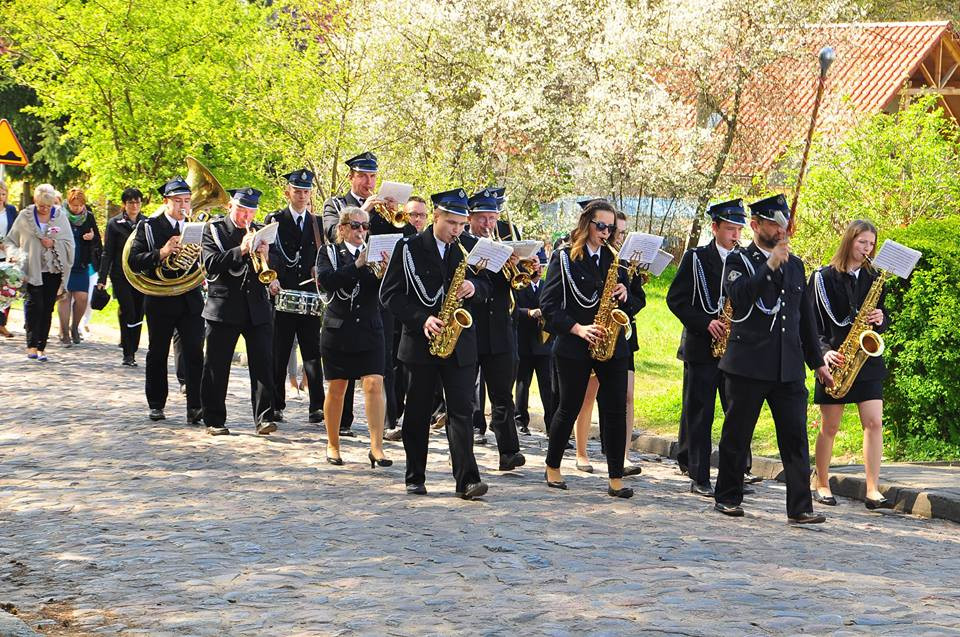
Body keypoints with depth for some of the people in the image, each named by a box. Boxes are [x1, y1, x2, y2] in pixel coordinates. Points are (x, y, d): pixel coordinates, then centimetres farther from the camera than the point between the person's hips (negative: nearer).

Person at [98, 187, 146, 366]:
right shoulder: (115, 223, 1)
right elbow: (107, 252, 1)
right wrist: (102, 278, -4)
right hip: (121, 275, -3)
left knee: (138, 314, 3)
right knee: (128, 313, -10)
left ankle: (132, 351, 15)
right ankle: (128, 354, -3)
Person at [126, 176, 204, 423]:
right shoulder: (149, 226, 0)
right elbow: (133, 260, -10)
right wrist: (161, 253, -23)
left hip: (190, 299, 2)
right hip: (160, 300, -1)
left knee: (194, 352, -9)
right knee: (157, 354, 9)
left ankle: (195, 407, -12)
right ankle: (156, 405, 21)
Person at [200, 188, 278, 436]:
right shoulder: (213, 230, 3)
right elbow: (211, 264, -12)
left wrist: (265, 255, -12)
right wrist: (240, 250, -21)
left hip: (257, 309, 2)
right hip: (224, 309, -2)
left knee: (263, 364, -6)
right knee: (216, 368, 2)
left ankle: (264, 418, -6)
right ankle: (214, 420, 11)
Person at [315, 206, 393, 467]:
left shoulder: (374, 254, 8)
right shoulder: (329, 253, 3)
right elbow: (325, 280, -16)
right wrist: (357, 265, -23)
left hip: (369, 330, 1)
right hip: (338, 329, -1)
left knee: (374, 385, -11)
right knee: (336, 388, 6)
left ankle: (376, 448, -13)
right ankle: (332, 445, 21)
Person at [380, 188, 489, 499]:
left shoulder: (465, 248, 9)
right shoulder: (409, 248, -2)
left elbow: (484, 283, 17)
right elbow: (389, 293, -4)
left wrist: (473, 286, -8)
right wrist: (422, 319, -15)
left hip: (459, 343, 2)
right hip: (421, 342, -2)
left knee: (462, 410, -6)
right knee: (418, 413, 6)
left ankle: (467, 480, -11)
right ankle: (415, 478, 16)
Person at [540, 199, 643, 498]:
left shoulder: (614, 260, 12)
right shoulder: (564, 257, -2)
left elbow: (630, 307, 16)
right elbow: (548, 304, -6)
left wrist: (625, 296, -7)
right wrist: (578, 328, -16)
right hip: (573, 347, -3)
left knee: (616, 409, -4)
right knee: (569, 408, 5)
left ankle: (616, 478, -1)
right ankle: (552, 467, 24)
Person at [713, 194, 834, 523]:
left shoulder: (795, 264, 16)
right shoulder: (738, 261, 1)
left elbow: (805, 317, 21)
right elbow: (739, 296, -20)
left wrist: (817, 361, 19)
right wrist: (771, 265, -23)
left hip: (789, 368, 4)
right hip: (748, 365, -4)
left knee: (796, 437, -3)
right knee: (737, 434, 5)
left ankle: (800, 507, -4)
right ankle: (727, 497, 18)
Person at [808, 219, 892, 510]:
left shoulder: (873, 278, 11)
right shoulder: (824, 277, -2)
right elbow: (813, 322, -3)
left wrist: (879, 320, -5)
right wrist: (824, 352, -16)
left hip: (867, 358, 3)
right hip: (836, 360, -3)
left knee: (874, 423, -8)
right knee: (829, 426, 3)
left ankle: (872, 491, -9)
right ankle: (821, 485, 17)